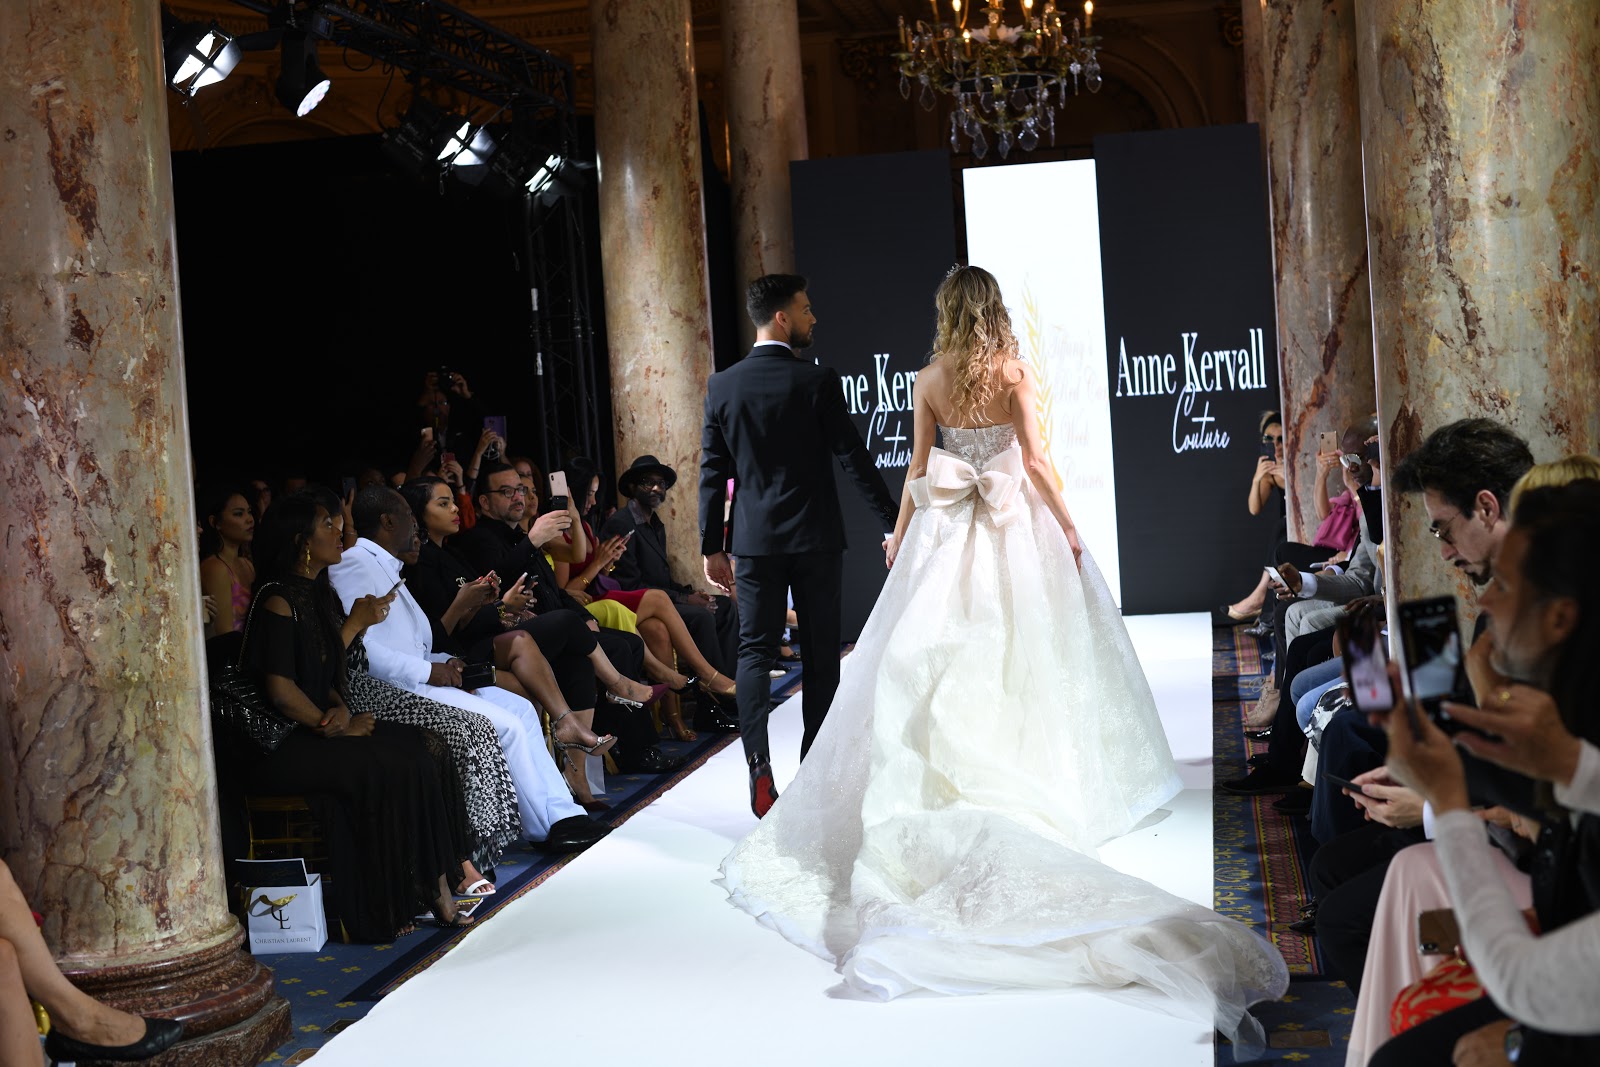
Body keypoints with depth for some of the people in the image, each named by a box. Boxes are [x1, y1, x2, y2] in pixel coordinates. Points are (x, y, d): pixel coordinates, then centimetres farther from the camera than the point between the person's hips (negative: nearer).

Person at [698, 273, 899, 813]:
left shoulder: (722, 386, 0)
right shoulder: (817, 380, -9)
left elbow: (713, 472, 2)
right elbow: (853, 457, -8)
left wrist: (712, 546, 9)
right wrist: (893, 521, -1)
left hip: (755, 540, 2)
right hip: (816, 537, -2)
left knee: (754, 650, 4)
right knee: (820, 652, 8)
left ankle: (759, 766, -11)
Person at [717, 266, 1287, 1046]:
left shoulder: (929, 381, 0)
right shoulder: (1013, 374, -4)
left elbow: (917, 469, 2)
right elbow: (1034, 460, -6)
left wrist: (898, 536, 13)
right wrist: (1067, 527, 2)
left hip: (946, 528, 1)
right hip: (1014, 525, 0)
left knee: (937, 656, 5)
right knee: (1022, 652, 8)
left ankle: (950, 782, 5)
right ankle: (1036, 778, 10)